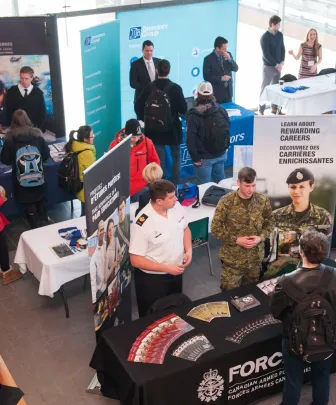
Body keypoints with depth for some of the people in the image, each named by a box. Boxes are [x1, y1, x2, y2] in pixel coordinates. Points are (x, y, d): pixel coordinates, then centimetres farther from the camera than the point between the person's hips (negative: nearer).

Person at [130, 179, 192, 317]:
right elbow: (136, 260, -23)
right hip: (151, 279, -6)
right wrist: (167, 268, -23)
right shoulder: (143, 224, -29)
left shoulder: (176, 206, -11)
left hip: (176, 272, 6)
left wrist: (189, 250, -9)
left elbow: (185, 228, 9)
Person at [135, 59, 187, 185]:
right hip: (172, 128, -2)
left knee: (159, 159, 10)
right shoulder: (175, 88, -14)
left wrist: (146, 119, 9)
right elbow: (183, 109, -13)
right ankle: (175, 185, 14)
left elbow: (138, 106, -6)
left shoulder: (149, 87, -7)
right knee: (176, 157, 16)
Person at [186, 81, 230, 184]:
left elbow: (190, 138, -19)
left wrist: (195, 158, -12)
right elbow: (228, 129, 11)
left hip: (204, 158, -5)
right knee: (220, 182, 21)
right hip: (221, 155, 5)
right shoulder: (221, 109, 1)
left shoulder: (194, 114, -15)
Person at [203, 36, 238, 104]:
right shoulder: (208, 59, -11)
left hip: (228, 91, 5)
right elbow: (206, 77, -12)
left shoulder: (228, 54, 4)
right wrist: (221, 78, -20)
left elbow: (235, 69, 2)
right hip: (216, 93, -5)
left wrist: (229, 59, -14)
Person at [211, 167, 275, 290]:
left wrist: (261, 237, -12)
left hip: (255, 257, 3)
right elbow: (216, 228, -10)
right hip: (233, 258, -3)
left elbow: (270, 222, 7)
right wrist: (236, 240, -19)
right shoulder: (226, 202, -15)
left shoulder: (263, 201, -5)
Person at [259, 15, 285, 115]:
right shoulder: (265, 37, -16)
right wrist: (276, 65, -14)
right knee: (265, 88, -1)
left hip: (278, 66, 6)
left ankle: (274, 108, 24)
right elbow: (266, 55, -18)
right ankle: (261, 111, 4)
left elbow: (282, 49, 11)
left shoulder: (280, 35, 5)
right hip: (269, 67, -6)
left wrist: (282, 63, -4)